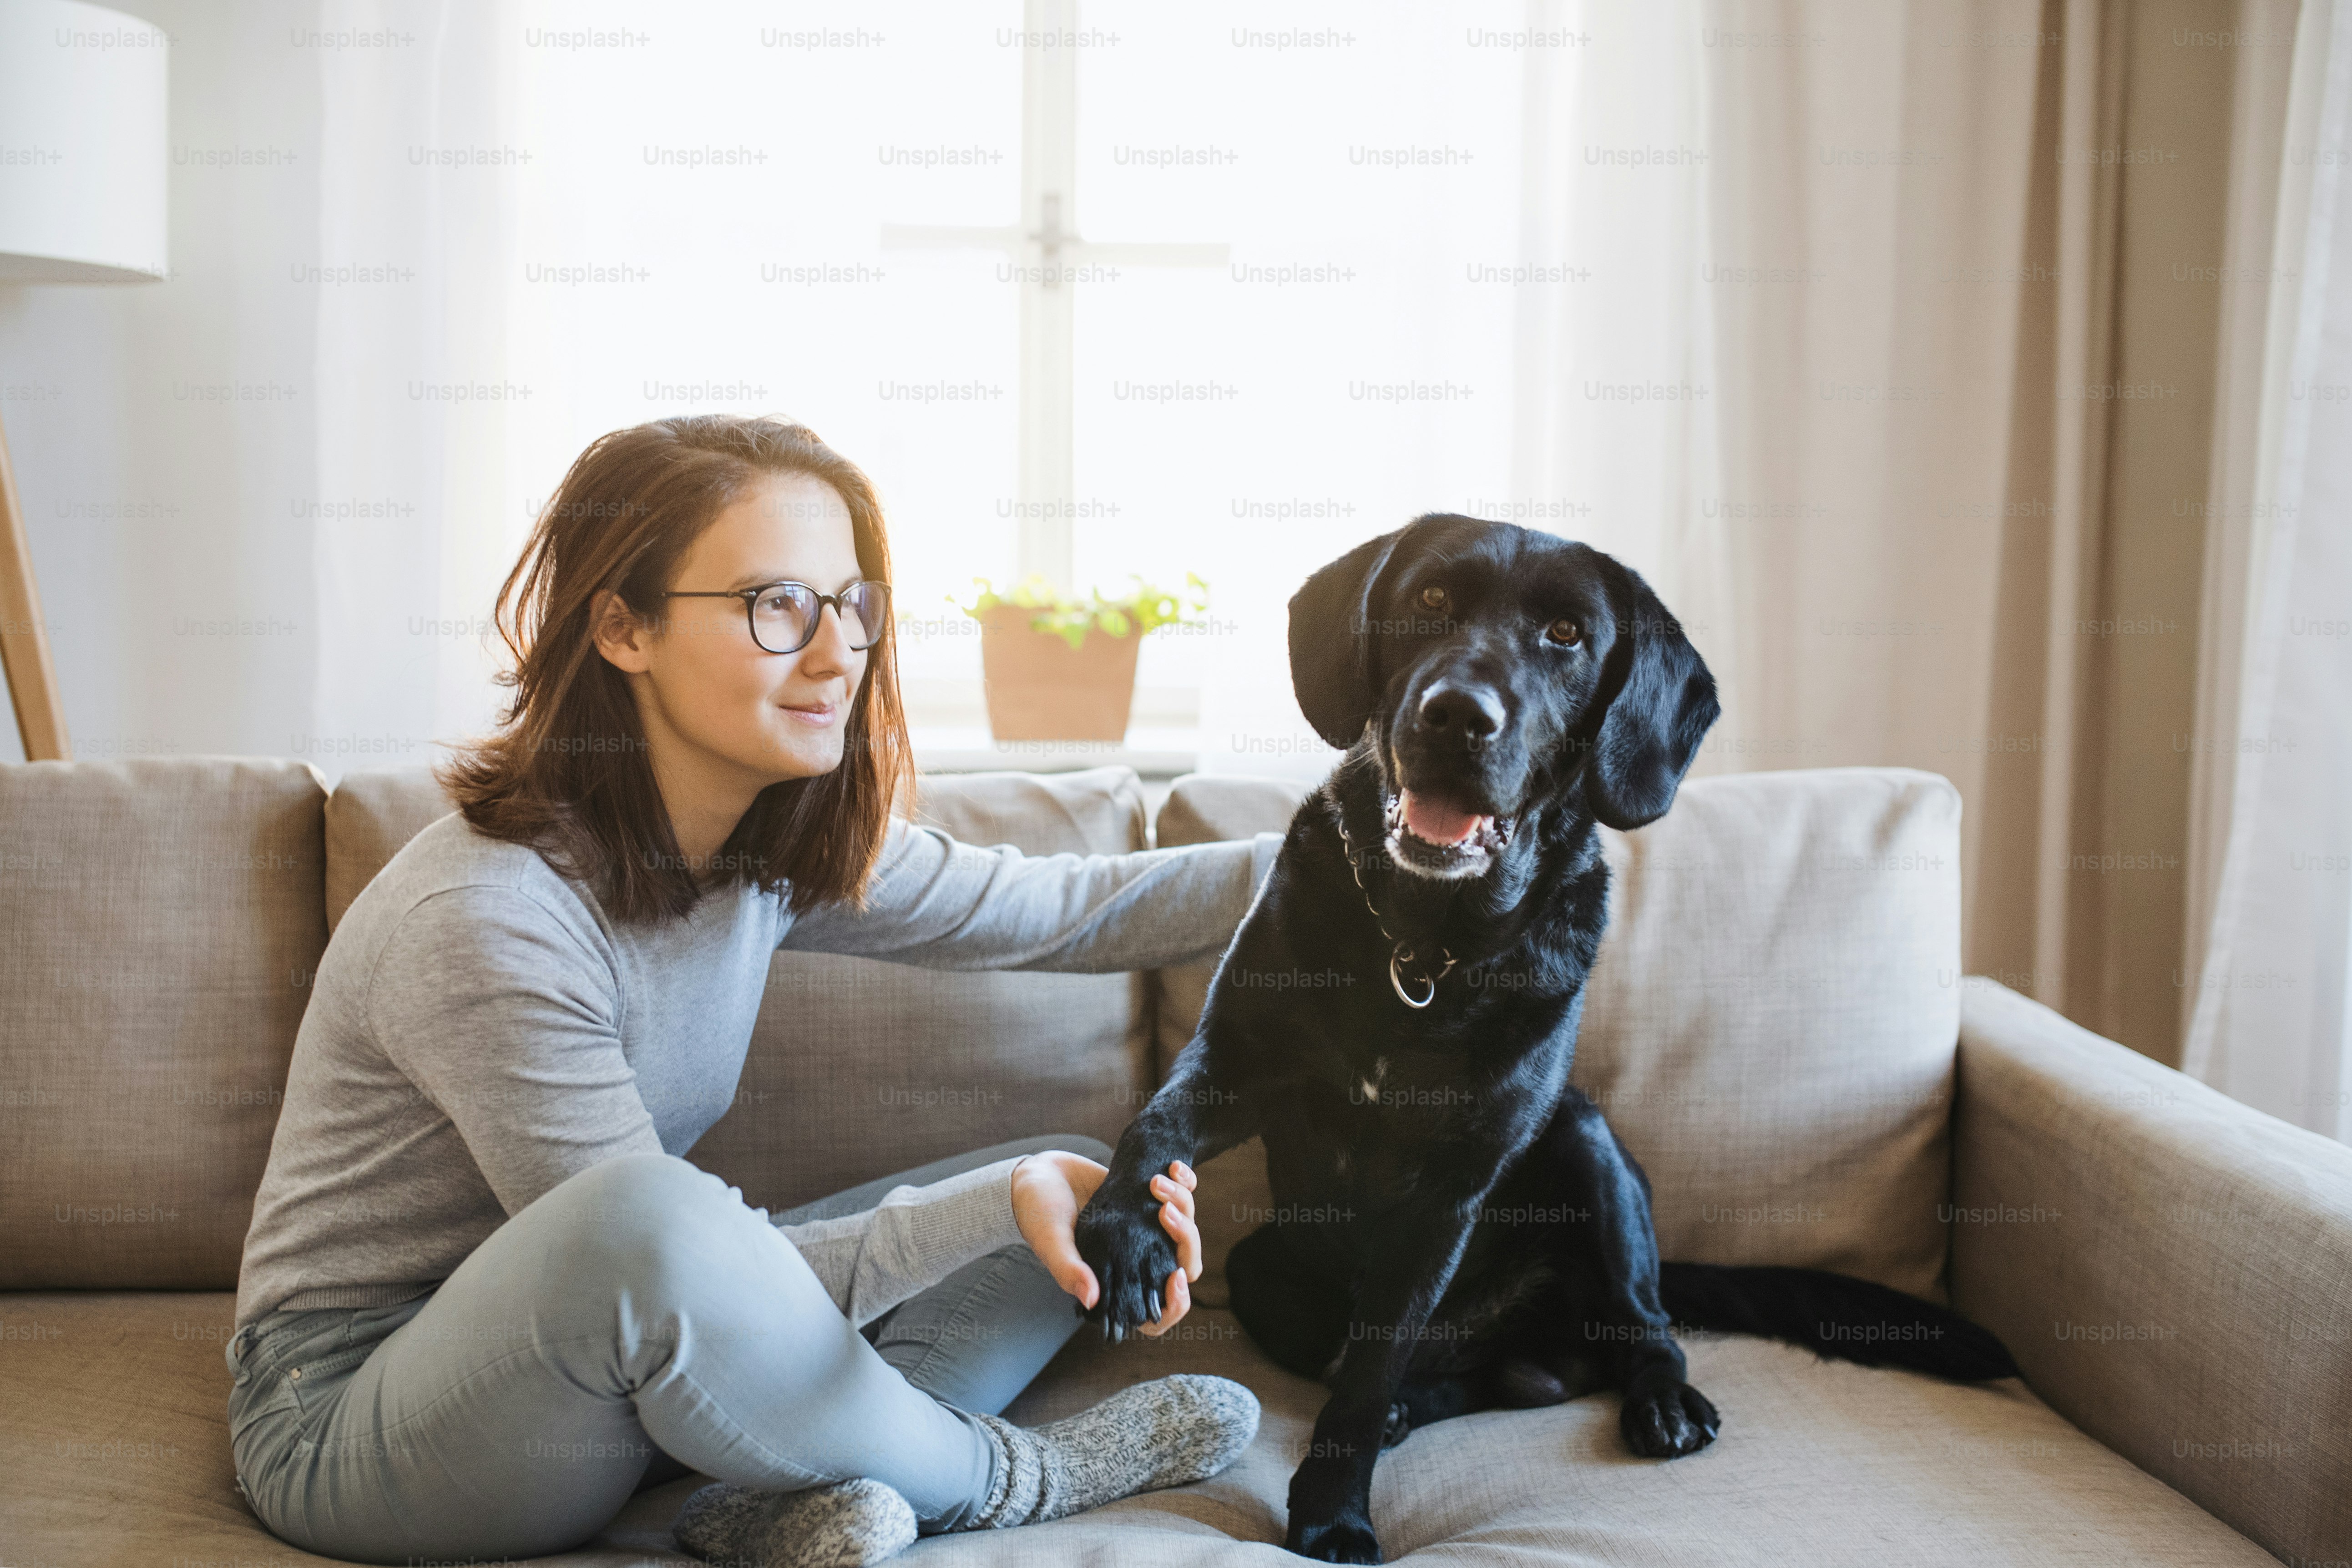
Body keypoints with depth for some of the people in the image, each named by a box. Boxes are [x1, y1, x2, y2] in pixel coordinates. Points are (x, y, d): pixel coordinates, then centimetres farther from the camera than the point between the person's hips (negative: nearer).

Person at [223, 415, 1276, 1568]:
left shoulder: (772, 846, -4)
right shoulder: (487, 919, -27)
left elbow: (1065, 911, 3)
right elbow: (655, 1255, -25)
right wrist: (1002, 1201, -31)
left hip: (610, 1362, 8)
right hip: (356, 1419, -7)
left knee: (1075, 1187, 1)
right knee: (640, 1212, -41)